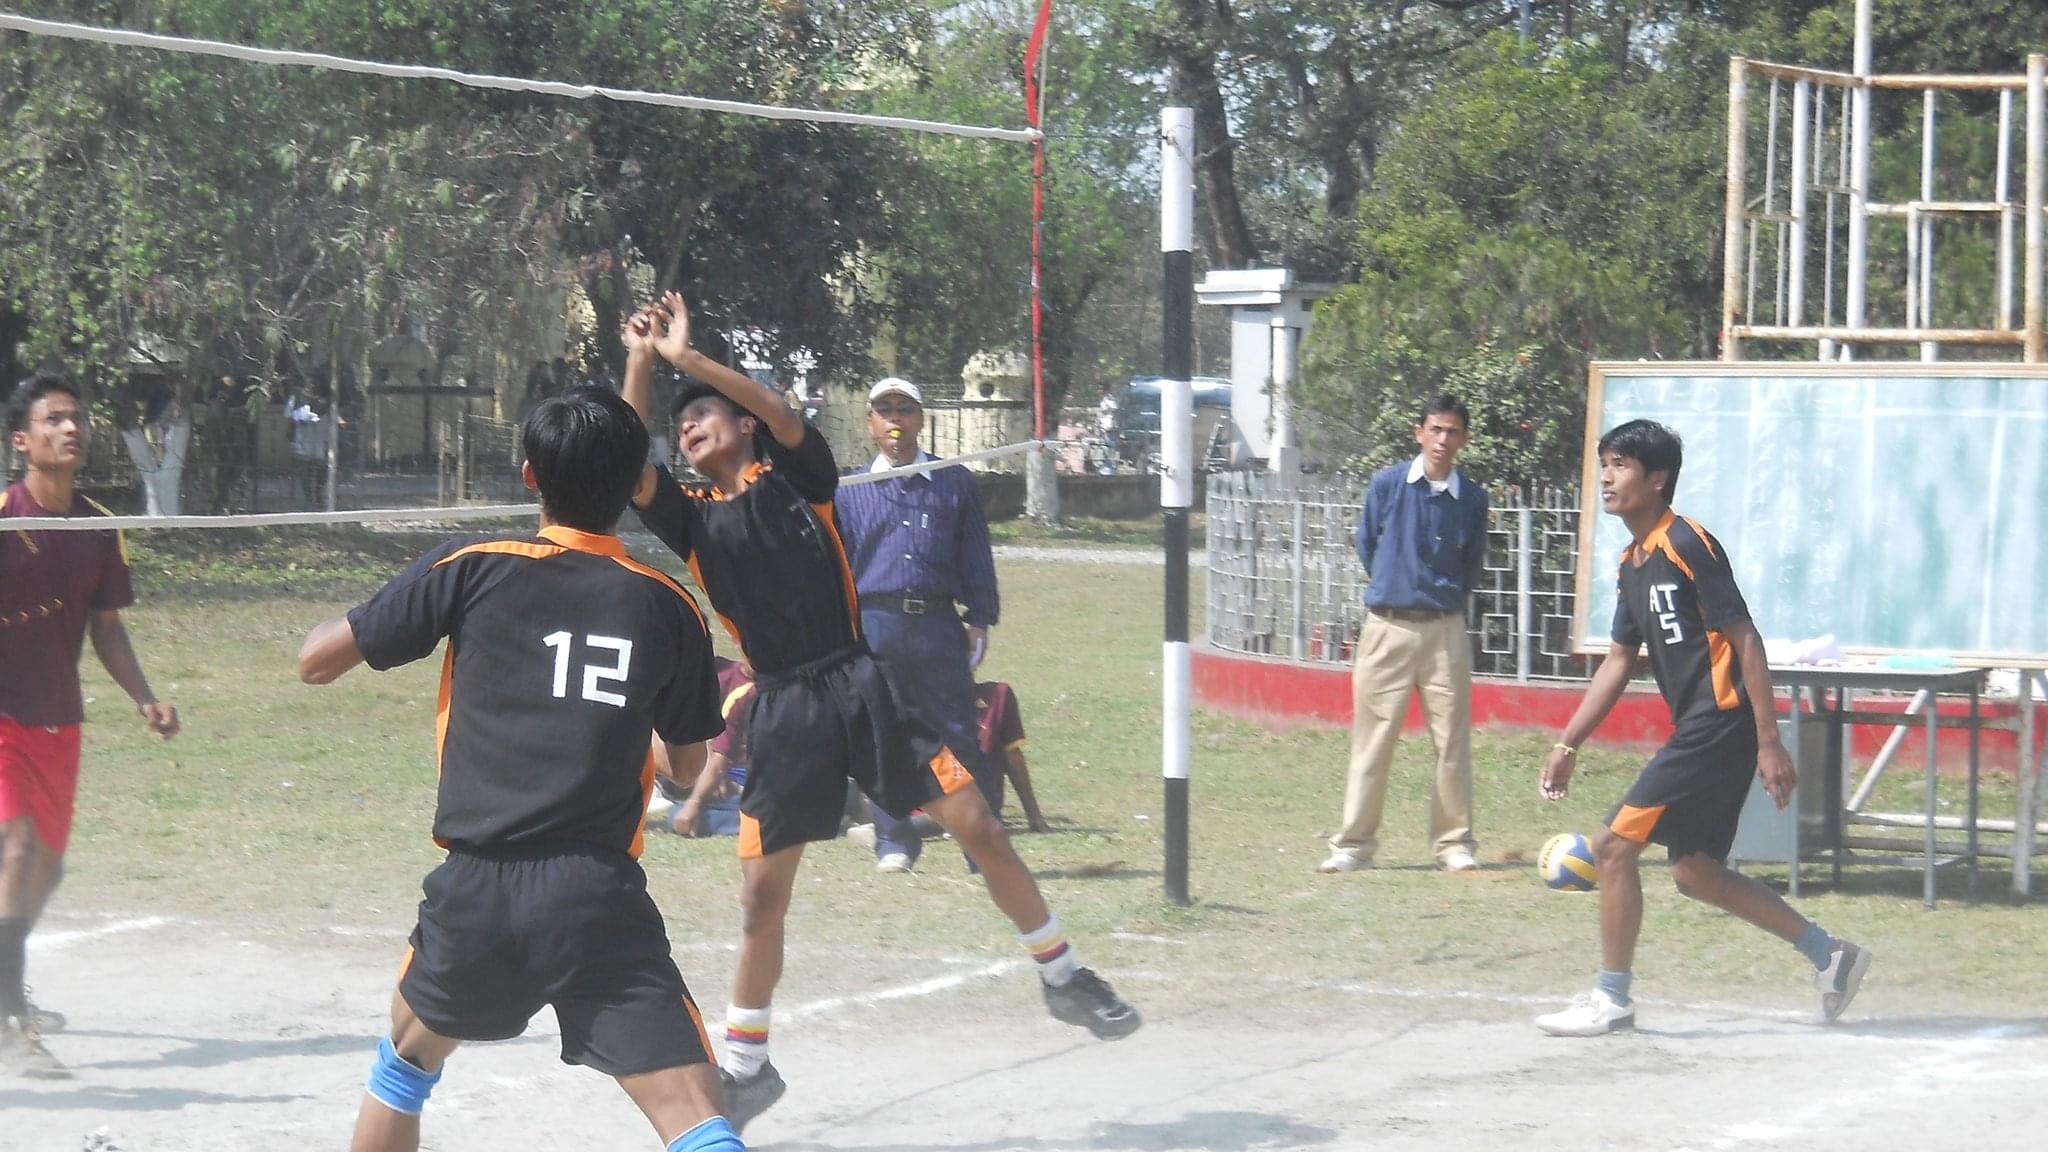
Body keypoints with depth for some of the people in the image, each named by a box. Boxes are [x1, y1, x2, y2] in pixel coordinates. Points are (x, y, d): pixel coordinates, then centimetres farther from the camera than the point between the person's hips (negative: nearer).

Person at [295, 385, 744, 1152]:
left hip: (476, 889, 1)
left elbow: (315, 662, 6)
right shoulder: (666, 606, 5)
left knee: (405, 1063, 30)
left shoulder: (473, 571, 1)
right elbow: (690, 760, 17)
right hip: (601, 896, -1)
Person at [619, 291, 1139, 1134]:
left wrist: (689, 359, -18)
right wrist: (640, 364, -11)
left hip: (861, 685, -2)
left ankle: (1063, 976, 10)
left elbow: (784, 417, -14)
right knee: (762, 892, 1)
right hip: (783, 709, 2)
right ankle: (746, 1065, 15)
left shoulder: (794, 478, 5)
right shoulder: (693, 519, 9)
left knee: (976, 824, -6)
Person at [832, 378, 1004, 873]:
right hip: (874, 624, 1)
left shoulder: (955, 483, 13)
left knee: (958, 735, -4)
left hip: (938, 625, -1)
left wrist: (979, 621, 3)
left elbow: (976, 558, 11)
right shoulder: (849, 492, 15)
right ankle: (894, 842, 9)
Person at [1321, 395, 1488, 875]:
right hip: (1388, 626, -1)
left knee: (1452, 740, 3)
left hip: (1445, 629, 1)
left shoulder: (1472, 499, 2)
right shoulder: (1386, 484, -2)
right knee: (1372, 740, 1)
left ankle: (1455, 842, 13)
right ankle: (1354, 844, 6)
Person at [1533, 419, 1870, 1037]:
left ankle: (1611, 999, 0)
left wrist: (1770, 744, -19)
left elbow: (1746, 643, -16)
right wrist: (1566, 746, 18)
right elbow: (1617, 663, 22)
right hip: (1698, 730, 10)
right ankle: (1830, 954, 24)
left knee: (1615, 846, -9)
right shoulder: (1634, 564, 15)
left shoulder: (1687, 546, -14)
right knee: (1694, 870, 15)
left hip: (1720, 725, -10)